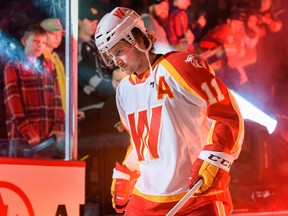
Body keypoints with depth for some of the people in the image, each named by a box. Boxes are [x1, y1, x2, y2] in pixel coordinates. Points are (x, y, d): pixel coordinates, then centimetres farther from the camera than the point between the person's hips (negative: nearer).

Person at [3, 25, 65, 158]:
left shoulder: (49, 67, 20)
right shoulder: (13, 68, 6)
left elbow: (57, 97, 12)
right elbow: (13, 101, -5)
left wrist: (58, 126, -3)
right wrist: (27, 132, -14)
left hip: (49, 137, 4)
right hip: (22, 137, -4)